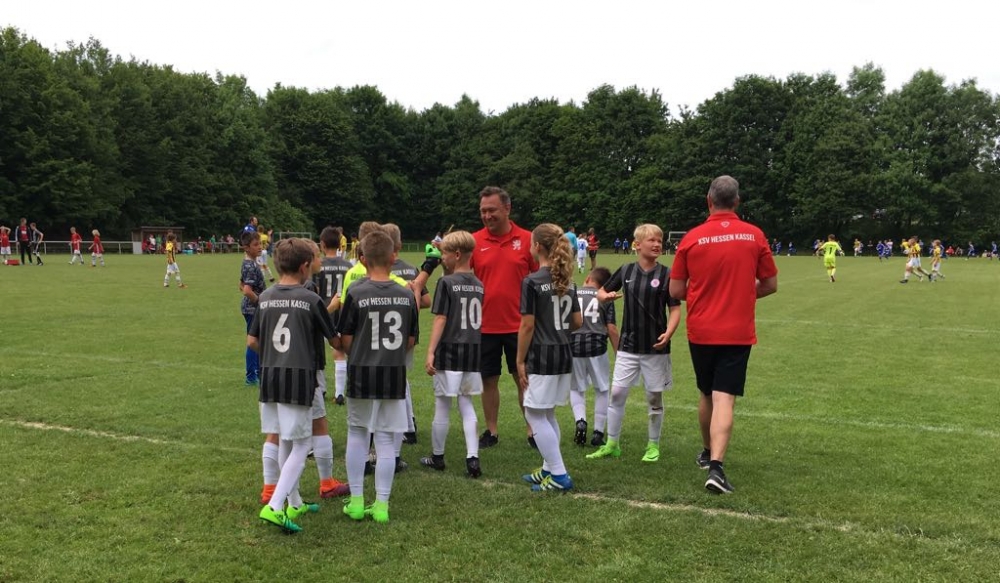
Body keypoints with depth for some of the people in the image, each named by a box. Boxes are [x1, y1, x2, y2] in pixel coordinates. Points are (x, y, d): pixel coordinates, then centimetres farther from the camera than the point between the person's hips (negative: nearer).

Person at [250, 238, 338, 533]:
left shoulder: (265, 298, 6)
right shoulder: (310, 300, -8)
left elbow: (252, 342, 8)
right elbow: (334, 341, 1)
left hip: (269, 377, 6)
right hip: (299, 378, -6)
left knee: (285, 442, 18)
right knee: (301, 445, 3)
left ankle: (294, 504, 29)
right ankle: (274, 506, -9)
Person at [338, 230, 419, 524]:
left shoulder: (356, 293, -10)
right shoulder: (406, 294, -2)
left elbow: (345, 340, -7)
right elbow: (410, 341, 4)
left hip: (362, 374, -1)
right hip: (395, 375, 1)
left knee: (357, 435, 14)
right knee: (386, 440, 7)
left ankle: (356, 501, 17)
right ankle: (381, 504, 11)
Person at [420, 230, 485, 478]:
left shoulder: (446, 283, -9)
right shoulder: (478, 284, 8)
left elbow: (440, 319, -14)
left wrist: (430, 352, -14)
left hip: (449, 351, -5)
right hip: (473, 351, 5)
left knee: (442, 406, 7)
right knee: (466, 404, 12)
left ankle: (437, 457, 21)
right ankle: (472, 458, 3)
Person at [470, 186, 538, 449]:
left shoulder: (527, 239, -3)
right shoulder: (474, 241, -1)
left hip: (519, 325, -1)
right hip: (485, 325, 1)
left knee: (525, 379, 8)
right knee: (489, 380, 11)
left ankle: (533, 430, 21)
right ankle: (491, 431, 25)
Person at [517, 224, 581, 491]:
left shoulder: (532, 282, -13)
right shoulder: (568, 281, 7)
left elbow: (527, 326, -14)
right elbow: (577, 322, 10)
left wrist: (520, 361, -7)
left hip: (541, 357, -7)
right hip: (564, 354, 7)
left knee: (535, 415, 2)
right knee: (548, 414, 18)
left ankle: (559, 476, 1)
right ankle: (549, 469, 24)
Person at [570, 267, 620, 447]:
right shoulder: (605, 299, 4)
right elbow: (612, 329, 0)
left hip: (573, 346, 1)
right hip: (596, 346, -1)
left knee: (576, 389, 19)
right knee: (602, 390, 16)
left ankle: (580, 420, -5)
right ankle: (598, 433, 14)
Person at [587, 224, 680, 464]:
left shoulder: (666, 274, -5)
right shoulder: (626, 270, 3)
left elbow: (675, 309, -5)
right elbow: (601, 292, 15)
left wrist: (668, 333, -22)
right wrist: (607, 295, -9)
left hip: (655, 347, -2)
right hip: (628, 345, 2)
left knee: (654, 397, 8)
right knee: (617, 392, 1)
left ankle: (653, 446, 22)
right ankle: (612, 444, 13)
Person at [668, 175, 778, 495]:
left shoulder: (691, 238, -5)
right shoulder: (754, 235, -3)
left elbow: (676, 291, -2)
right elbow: (770, 285, 5)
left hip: (700, 332, 1)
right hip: (738, 333, -1)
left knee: (707, 394, 19)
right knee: (724, 399, -4)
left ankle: (708, 453, 36)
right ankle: (716, 466, -16)